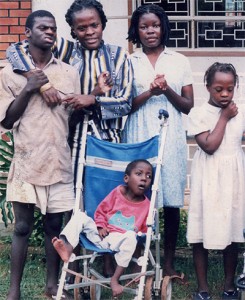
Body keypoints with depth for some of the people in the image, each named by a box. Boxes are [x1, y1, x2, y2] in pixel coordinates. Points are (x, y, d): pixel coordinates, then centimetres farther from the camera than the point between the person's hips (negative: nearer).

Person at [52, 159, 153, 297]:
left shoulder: (146, 205, 1)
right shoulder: (117, 193, 2)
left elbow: (145, 229, 8)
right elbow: (101, 210, 9)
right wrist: (100, 226, -7)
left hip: (118, 240, -2)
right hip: (103, 233, 2)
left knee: (131, 237, -37)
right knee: (80, 215, -15)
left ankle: (115, 279, -32)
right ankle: (68, 248, -40)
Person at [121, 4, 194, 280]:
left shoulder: (179, 61, 9)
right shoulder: (129, 62, 8)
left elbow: (188, 106, 7)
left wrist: (167, 91, -10)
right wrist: (149, 92, -12)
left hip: (170, 135, 1)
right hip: (139, 136, 0)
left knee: (171, 200, 1)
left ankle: (168, 262, 12)